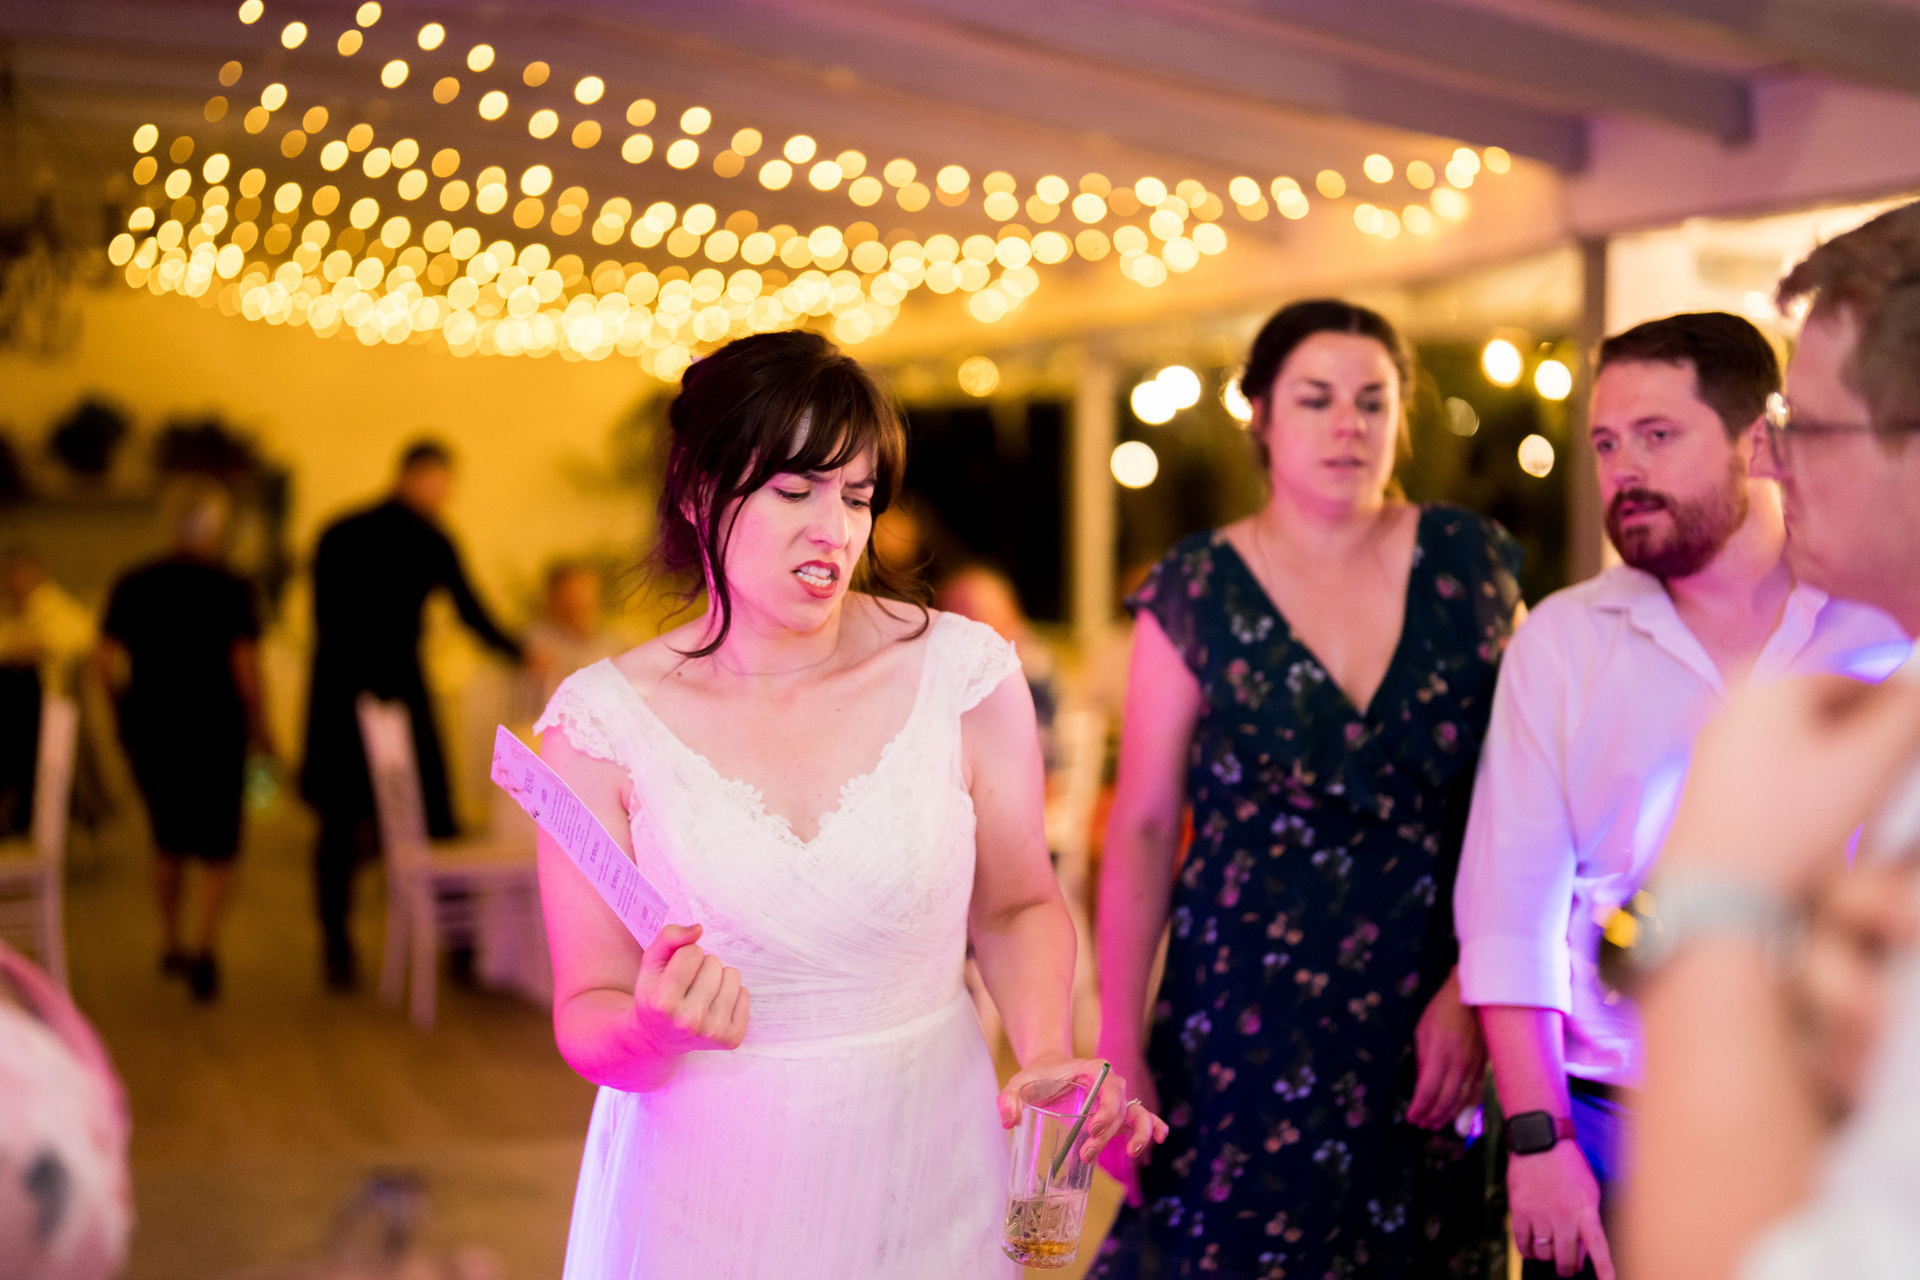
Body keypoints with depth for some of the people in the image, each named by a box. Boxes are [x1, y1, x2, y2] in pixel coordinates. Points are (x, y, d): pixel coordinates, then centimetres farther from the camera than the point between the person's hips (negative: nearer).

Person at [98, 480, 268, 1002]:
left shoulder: (131, 586, 1)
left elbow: (106, 660, 1)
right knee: (216, 849, 7)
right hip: (214, 733, -4)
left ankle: (172, 945, 32)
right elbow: (245, 665, -14)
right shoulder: (229, 588, -11)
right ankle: (203, 949, -12)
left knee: (170, 842, 22)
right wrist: (258, 727, -3)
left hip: (147, 731, 4)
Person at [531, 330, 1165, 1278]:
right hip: (710, 1193, -1)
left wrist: (1047, 1054, -12)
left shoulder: (966, 675, -9)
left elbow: (1015, 907, 5)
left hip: (922, 1176, 1)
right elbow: (587, 1016, -6)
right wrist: (652, 1029, -27)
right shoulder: (604, 721, -11)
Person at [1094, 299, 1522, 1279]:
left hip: (1432, 1023, 1)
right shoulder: (1196, 592, -1)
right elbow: (1141, 828, -2)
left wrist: (1473, 988, -8)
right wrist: (1118, 1045, -5)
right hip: (1245, 1025, -1)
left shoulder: (1472, 565, 2)